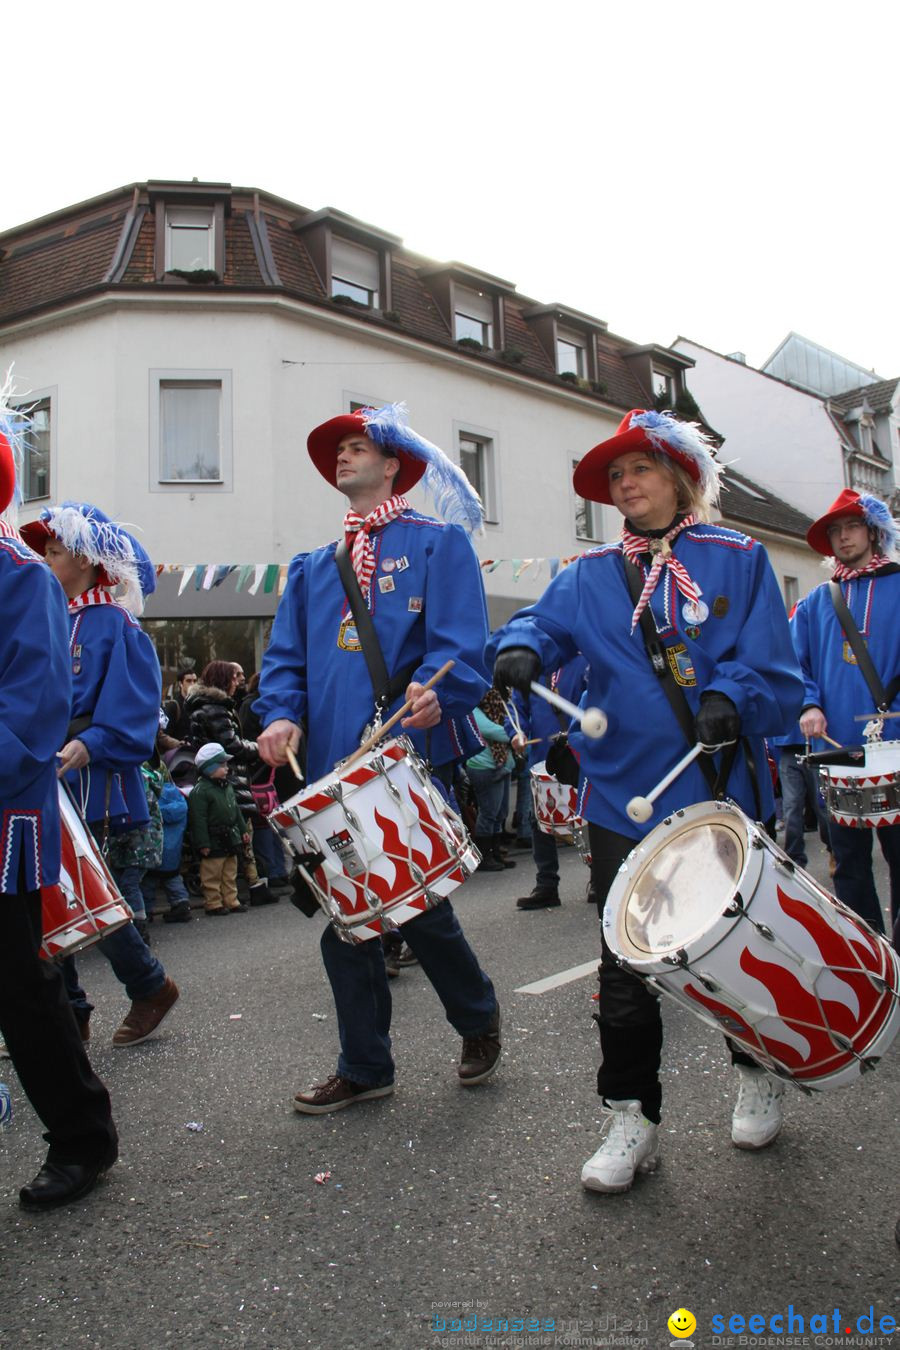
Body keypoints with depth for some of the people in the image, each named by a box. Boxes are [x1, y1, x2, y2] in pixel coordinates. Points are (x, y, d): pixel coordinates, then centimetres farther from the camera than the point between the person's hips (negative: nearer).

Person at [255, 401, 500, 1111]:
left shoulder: (438, 543, 4)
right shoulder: (313, 567, 20)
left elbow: (461, 644, -8)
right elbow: (286, 658, 14)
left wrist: (437, 691, -29)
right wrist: (282, 714, -7)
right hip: (333, 767, 5)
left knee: (420, 909, 1)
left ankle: (480, 1021, 31)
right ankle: (365, 1067, 25)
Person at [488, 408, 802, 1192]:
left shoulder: (738, 560, 2)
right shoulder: (590, 576, 9)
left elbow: (774, 671, -4)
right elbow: (545, 624, -2)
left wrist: (730, 696, -23)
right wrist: (520, 651, -24)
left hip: (723, 793, -1)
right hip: (626, 796, 1)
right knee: (626, 962, 3)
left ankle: (759, 1073, 41)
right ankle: (632, 1118, 18)